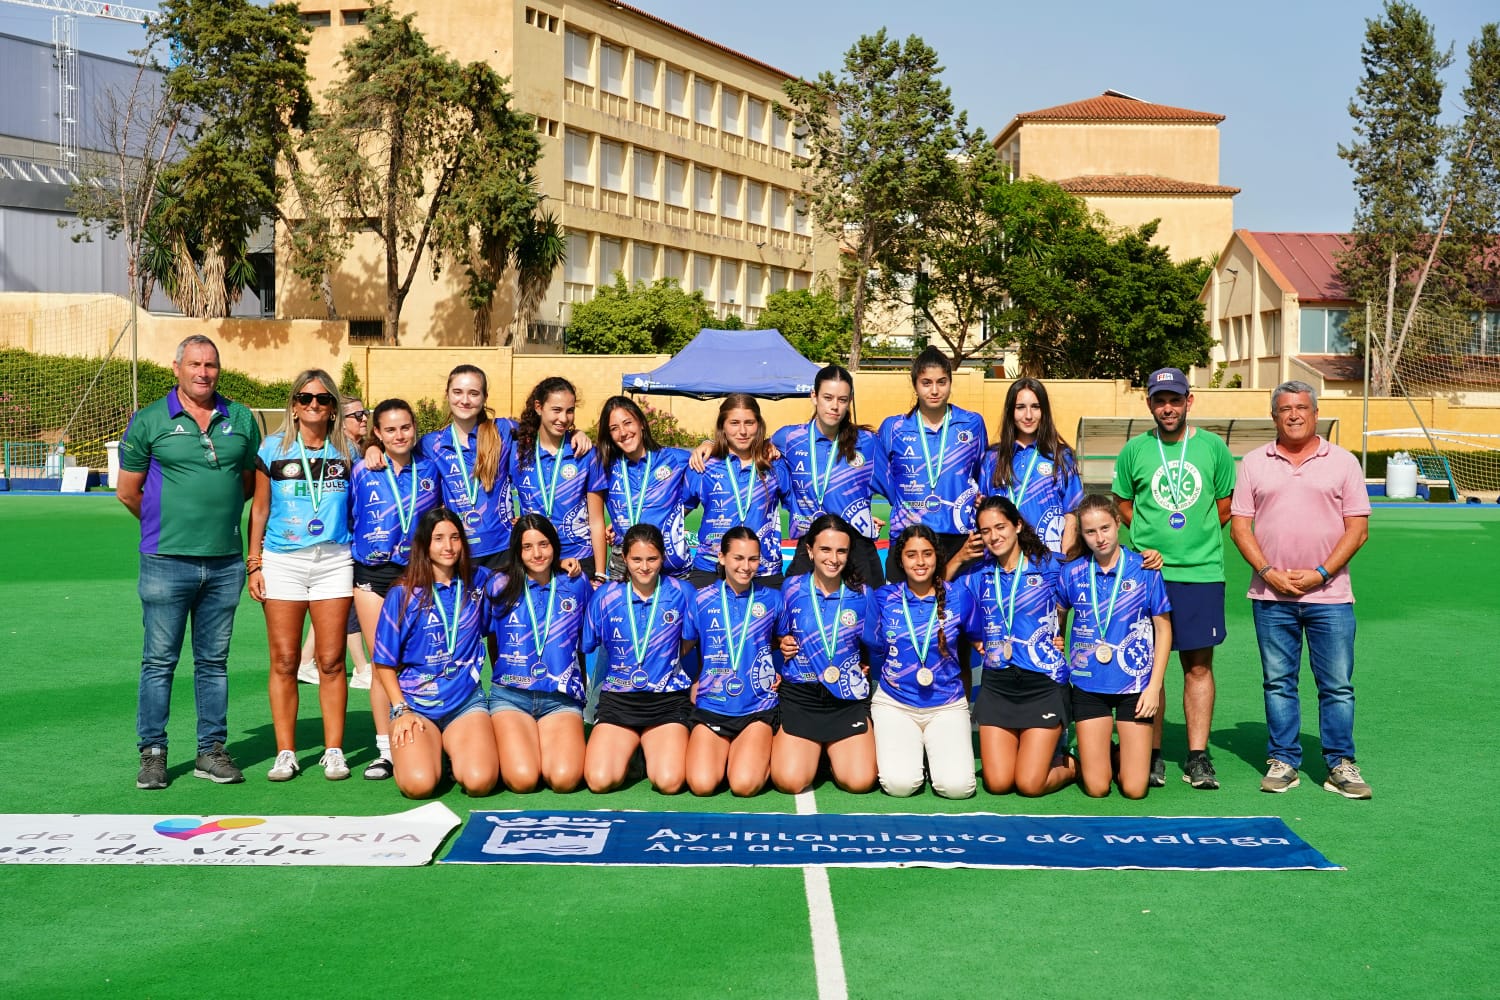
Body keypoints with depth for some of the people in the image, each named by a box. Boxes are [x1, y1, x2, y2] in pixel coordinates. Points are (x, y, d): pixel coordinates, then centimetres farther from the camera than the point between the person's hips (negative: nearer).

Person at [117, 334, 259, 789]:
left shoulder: (240, 419, 8)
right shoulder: (149, 421, 0)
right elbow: (128, 491, 5)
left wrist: (218, 514, 12)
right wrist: (166, 524, 10)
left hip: (225, 562, 3)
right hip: (167, 562, -3)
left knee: (214, 661, 9)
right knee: (159, 661, 1)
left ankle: (212, 751, 16)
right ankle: (152, 752, 9)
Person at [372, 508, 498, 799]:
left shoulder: (477, 581, 6)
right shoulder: (403, 594, -2)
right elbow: (385, 663, 3)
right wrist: (400, 710, -10)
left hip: (467, 701, 1)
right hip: (415, 704, -1)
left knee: (480, 782, -25)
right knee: (419, 785, -26)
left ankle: (455, 748, 10)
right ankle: (411, 749, 10)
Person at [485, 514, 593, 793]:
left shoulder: (576, 585, 7)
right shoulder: (500, 585, 4)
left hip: (562, 698, 1)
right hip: (510, 695, 0)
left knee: (565, 779, -25)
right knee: (522, 779, -24)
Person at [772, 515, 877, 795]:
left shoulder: (862, 595, 1)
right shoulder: (791, 589, 0)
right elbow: (777, 638, 12)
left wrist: (866, 665, -1)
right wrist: (783, 645, -7)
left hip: (848, 698, 1)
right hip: (799, 696, 0)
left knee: (860, 781, -15)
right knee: (789, 782, -16)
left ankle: (834, 751, 19)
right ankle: (814, 750, 19)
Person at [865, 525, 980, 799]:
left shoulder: (958, 597, -1)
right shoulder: (883, 598, -1)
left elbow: (977, 640, 14)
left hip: (947, 706, 0)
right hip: (894, 704, 0)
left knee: (957, 786, -21)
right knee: (900, 784, -23)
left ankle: (935, 750, 13)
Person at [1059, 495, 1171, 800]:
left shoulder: (1144, 570, -5)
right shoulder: (1072, 574, -1)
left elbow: (1163, 629, 2)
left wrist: (1154, 686, -4)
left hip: (1134, 683, -1)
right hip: (1088, 684, 1)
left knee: (1134, 789, -2)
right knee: (1096, 788, 0)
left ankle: (1120, 755, 29)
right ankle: (1096, 755, 32)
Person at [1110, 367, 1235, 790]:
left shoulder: (1213, 447, 4)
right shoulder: (1134, 449, 4)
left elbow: (1226, 503, 14)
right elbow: (1122, 501, 14)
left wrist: (1197, 537, 1)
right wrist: (1146, 542, 0)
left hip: (1202, 571, 0)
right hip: (1148, 570, 0)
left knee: (1199, 664, 4)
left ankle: (1197, 757, 11)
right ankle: (1152, 756, 11)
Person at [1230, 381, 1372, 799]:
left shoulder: (1342, 462, 5)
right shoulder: (1255, 463, 8)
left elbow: (1358, 528, 1)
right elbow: (1240, 525, 5)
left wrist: (1320, 573, -9)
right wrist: (1268, 572, -8)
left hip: (1329, 594, -1)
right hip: (1271, 595, 1)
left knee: (1337, 684, 1)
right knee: (1278, 682, 7)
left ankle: (1341, 765, 10)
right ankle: (1283, 762, 15)